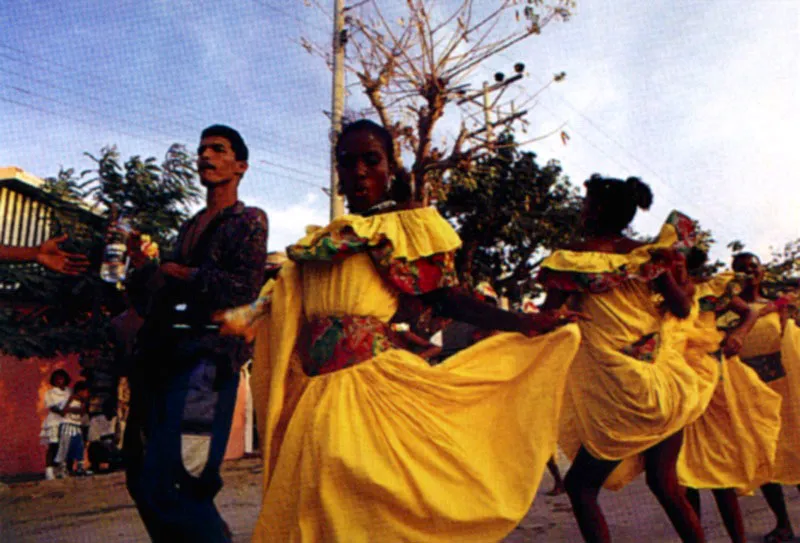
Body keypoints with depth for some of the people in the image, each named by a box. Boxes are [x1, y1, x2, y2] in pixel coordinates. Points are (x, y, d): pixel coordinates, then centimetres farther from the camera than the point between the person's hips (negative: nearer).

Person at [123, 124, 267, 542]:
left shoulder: (248, 220, 4)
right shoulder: (189, 229, 25)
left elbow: (244, 288, -12)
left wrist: (183, 274, -4)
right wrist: (140, 265, 8)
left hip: (208, 357, -8)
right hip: (165, 359, 8)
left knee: (170, 486, -14)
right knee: (143, 480, 10)